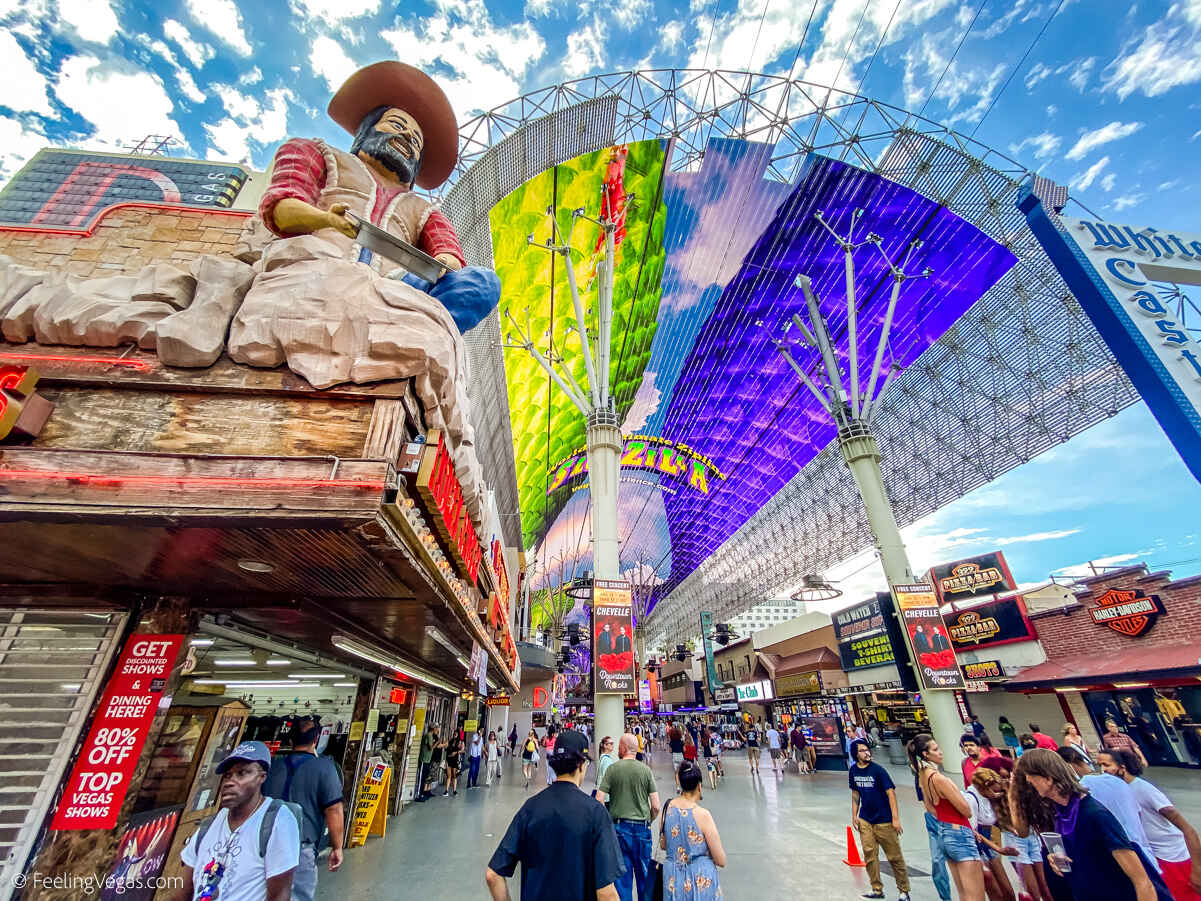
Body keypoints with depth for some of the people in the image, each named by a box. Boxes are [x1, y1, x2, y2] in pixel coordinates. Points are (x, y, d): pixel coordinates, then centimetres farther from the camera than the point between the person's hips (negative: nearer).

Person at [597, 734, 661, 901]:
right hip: (642, 828, 1)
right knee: (645, 874, 19)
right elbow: (656, 806, -6)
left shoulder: (612, 769, -8)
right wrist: (648, 822, 12)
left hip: (619, 827, -1)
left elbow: (598, 801, -9)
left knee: (622, 874, 13)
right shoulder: (646, 769, -6)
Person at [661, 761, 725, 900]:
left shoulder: (668, 807, -8)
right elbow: (721, 861, -14)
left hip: (672, 878, 4)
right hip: (700, 880, -4)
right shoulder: (703, 815, -23)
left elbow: (663, 845, 7)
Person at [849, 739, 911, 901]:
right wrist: (854, 815, 8)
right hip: (865, 820, 4)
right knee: (869, 855, 6)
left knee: (895, 857, 4)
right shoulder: (853, 770, -1)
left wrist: (895, 818, -17)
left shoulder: (878, 770, -15)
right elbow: (855, 793, 10)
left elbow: (891, 793, -13)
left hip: (884, 820, -4)